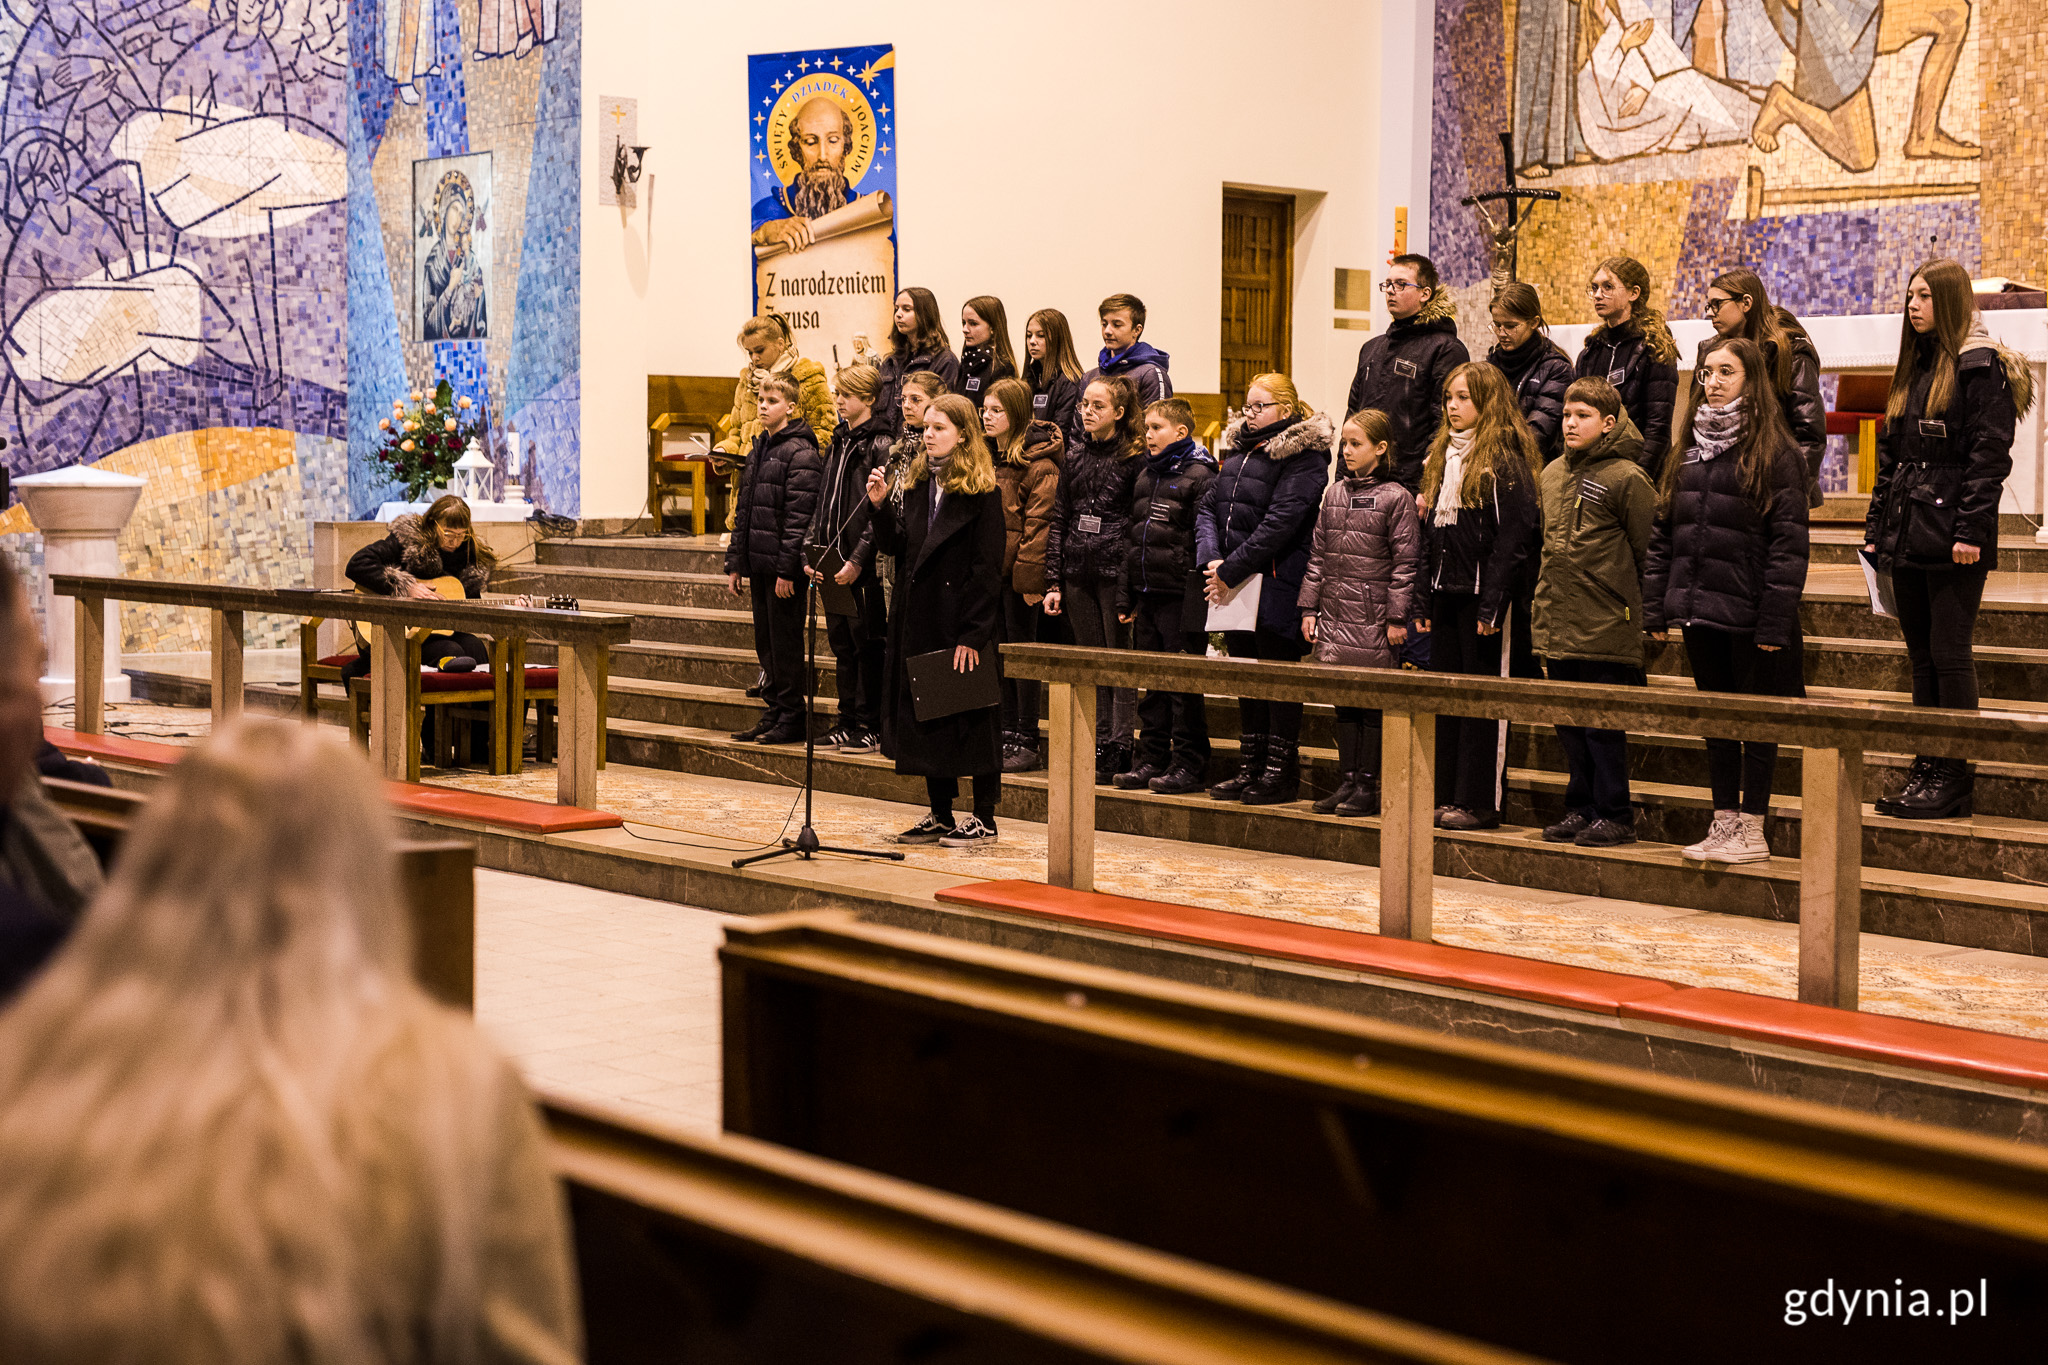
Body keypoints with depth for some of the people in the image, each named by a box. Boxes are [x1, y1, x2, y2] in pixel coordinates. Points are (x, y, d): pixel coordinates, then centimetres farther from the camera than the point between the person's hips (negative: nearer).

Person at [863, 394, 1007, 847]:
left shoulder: (981, 491, -10)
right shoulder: (919, 483, 11)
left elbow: (987, 567, -14)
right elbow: (899, 547, 12)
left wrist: (972, 635, -18)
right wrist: (881, 507, -5)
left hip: (961, 617, -7)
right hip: (918, 618, 7)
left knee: (971, 716, 0)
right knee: (925, 714, 11)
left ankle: (984, 818, 9)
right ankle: (940, 815, 20)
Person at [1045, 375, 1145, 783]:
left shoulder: (1135, 458, -5)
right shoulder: (1075, 456, 11)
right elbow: (1059, 520, 12)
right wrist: (1053, 581, 7)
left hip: (1117, 572, -6)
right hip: (1078, 574, 6)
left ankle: (1118, 750, 1)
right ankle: (1097, 745, 15)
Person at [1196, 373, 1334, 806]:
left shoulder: (1303, 456, -10)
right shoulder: (1238, 449, 14)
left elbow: (1280, 522, -18)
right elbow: (1209, 507, 12)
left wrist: (1232, 570, -18)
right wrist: (1211, 559, -5)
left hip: (1277, 584, -7)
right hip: (1234, 584, 8)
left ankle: (1281, 771, 6)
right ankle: (1250, 768, 20)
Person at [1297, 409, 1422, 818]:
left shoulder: (1396, 498, -6)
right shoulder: (1334, 494, 12)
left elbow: (1405, 562, -8)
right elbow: (1318, 554, 14)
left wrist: (1397, 616, -11)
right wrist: (1309, 607, 10)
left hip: (1373, 618, -6)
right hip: (1335, 615, 6)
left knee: (1372, 703, 0)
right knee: (1344, 701, 10)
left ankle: (1368, 785, 6)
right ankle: (1347, 781, 16)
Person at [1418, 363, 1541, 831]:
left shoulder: (1505, 457, -9)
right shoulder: (1443, 454, 16)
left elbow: (1513, 537, -15)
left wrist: (1493, 604, -19)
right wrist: (1426, 601, 13)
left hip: (1482, 592, -8)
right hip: (1447, 593, 8)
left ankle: (1479, 803, 1)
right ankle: (1444, 796, 14)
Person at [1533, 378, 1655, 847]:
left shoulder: (1626, 478, -10)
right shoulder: (1550, 474, 12)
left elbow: (1649, 552, -8)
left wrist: (1644, 610, -5)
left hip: (1607, 630, -7)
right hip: (1557, 628, 7)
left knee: (1604, 726, -2)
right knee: (1569, 724, 12)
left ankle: (1614, 816, 6)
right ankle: (1581, 809, 21)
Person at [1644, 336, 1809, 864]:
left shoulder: (1774, 454, -7)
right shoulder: (1690, 450, 12)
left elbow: (1789, 543, -12)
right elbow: (1661, 534, 13)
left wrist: (1775, 621, -17)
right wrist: (1655, 607, 7)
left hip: (1748, 616, -6)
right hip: (1699, 612, 6)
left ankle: (1753, 832, 10)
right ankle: (1724, 823, 20)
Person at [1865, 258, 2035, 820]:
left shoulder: (1980, 366, -7)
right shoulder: (1913, 369, 18)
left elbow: (1990, 453, -14)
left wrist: (1970, 530, -19)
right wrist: (1876, 529, 13)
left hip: (1953, 538, -8)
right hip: (1909, 533, 8)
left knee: (1949, 654, -5)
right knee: (1922, 655, 10)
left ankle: (1955, 776, 2)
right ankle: (1927, 768, 14)